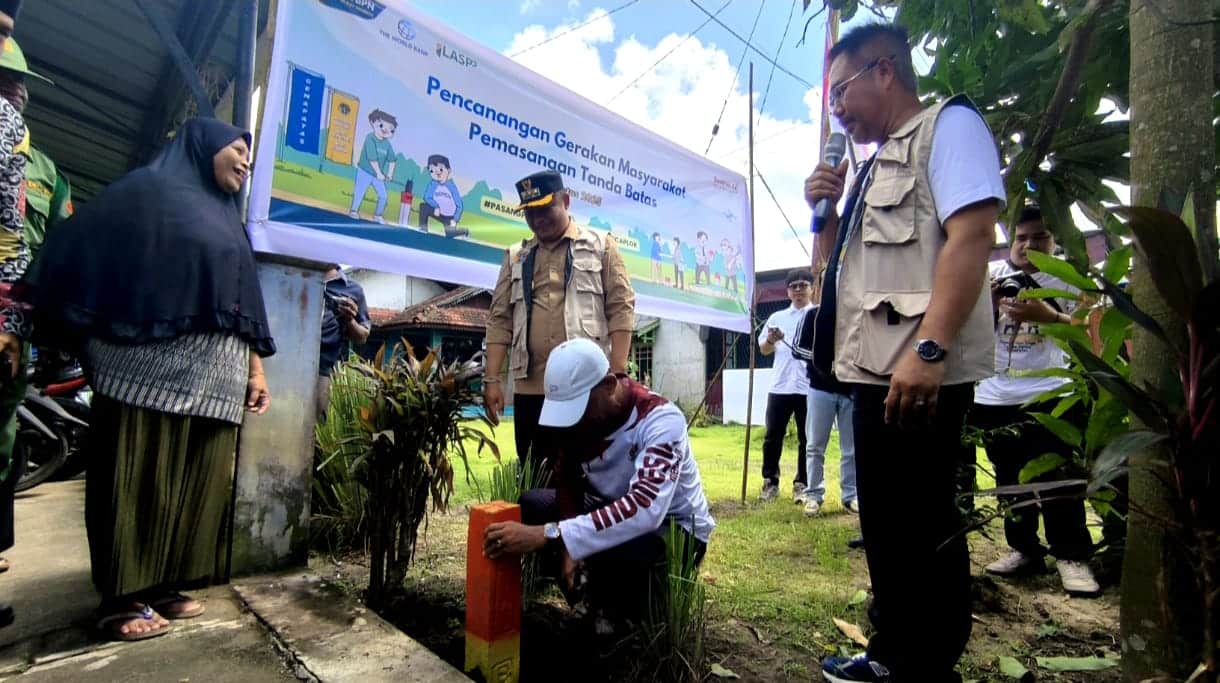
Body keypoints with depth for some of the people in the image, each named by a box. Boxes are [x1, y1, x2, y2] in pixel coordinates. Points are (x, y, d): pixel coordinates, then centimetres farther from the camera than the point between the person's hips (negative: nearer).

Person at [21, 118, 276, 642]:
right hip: (153, 362, -6)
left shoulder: (229, 222, 24)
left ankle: (163, 585, 15)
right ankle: (123, 599, 7)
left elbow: (245, 305, 20)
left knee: (195, 480, 6)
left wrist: (256, 370, 14)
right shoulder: (150, 190, 5)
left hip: (218, 376, 6)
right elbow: (73, 252, -1)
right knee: (141, 477, -2)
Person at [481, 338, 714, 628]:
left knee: (621, 553, -39)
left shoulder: (661, 420, -31)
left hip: (675, 528, -6)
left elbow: (645, 509, -44)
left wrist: (549, 535, -48)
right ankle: (604, 597, 5)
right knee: (531, 505, -12)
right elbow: (568, 480, -5)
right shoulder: (580, 410, -10)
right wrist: (569, 546, -21)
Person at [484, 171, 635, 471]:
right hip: (530, 387, 3)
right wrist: (492, 379, 1)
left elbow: (621, 309, 0)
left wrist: (617, 373, -10)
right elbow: (500, 320, 10)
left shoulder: (600, 246, 7)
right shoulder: (515, 257, 15)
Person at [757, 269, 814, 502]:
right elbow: (763, 350, 14)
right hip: (779, 386, 2)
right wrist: (770, 340, -7)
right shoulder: (777, 317, 14)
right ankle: (770, 482, 15)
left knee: (806, 438, 4)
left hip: (809, 387, -2)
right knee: (773, 436, 3)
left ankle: (802, 484, 15)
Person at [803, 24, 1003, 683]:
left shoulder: (949, 124, -2)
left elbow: (971, 237, -17)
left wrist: (929, 349, -26)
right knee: (884, 523, 17)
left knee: (923, 529, 0)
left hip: (919, 373, -9)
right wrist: (825, 209, 11)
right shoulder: (876, 165, 23)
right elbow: (837, 267, 26)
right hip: (875, 370, 9)